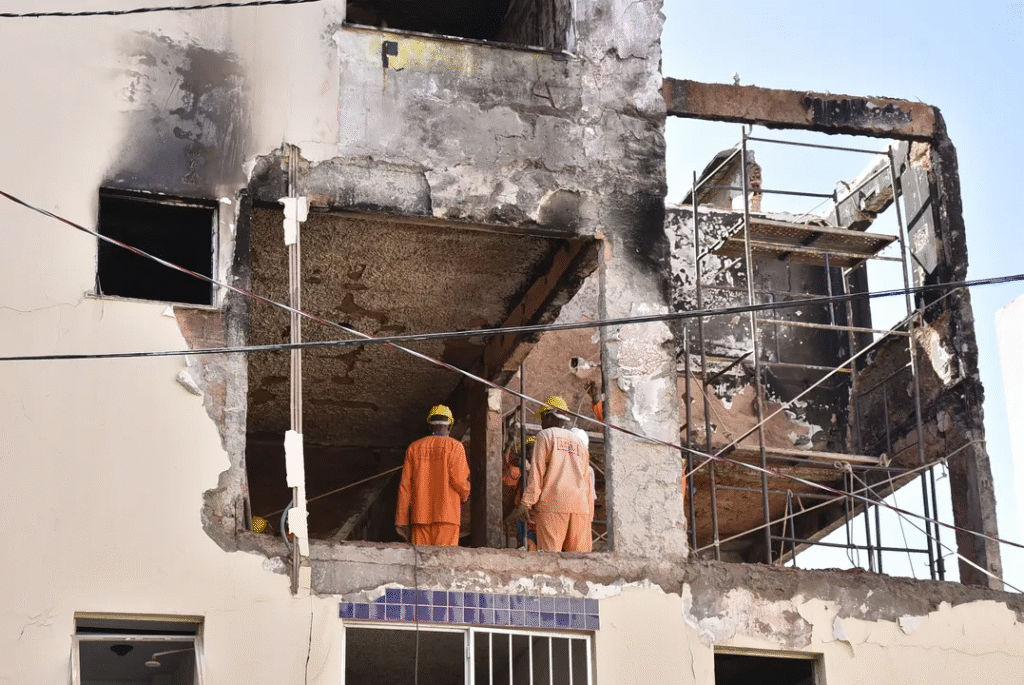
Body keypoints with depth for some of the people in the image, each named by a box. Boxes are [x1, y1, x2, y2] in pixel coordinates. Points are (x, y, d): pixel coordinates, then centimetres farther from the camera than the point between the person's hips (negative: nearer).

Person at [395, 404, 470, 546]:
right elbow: (459, 480, -7)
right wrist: (465, 495, 16)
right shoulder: (454, 446, 3)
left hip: (420, 515, 3)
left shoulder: (414, 447, 14)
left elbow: (405, 485, 9)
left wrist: (401, 521, 10)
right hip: (446, 513, -3)